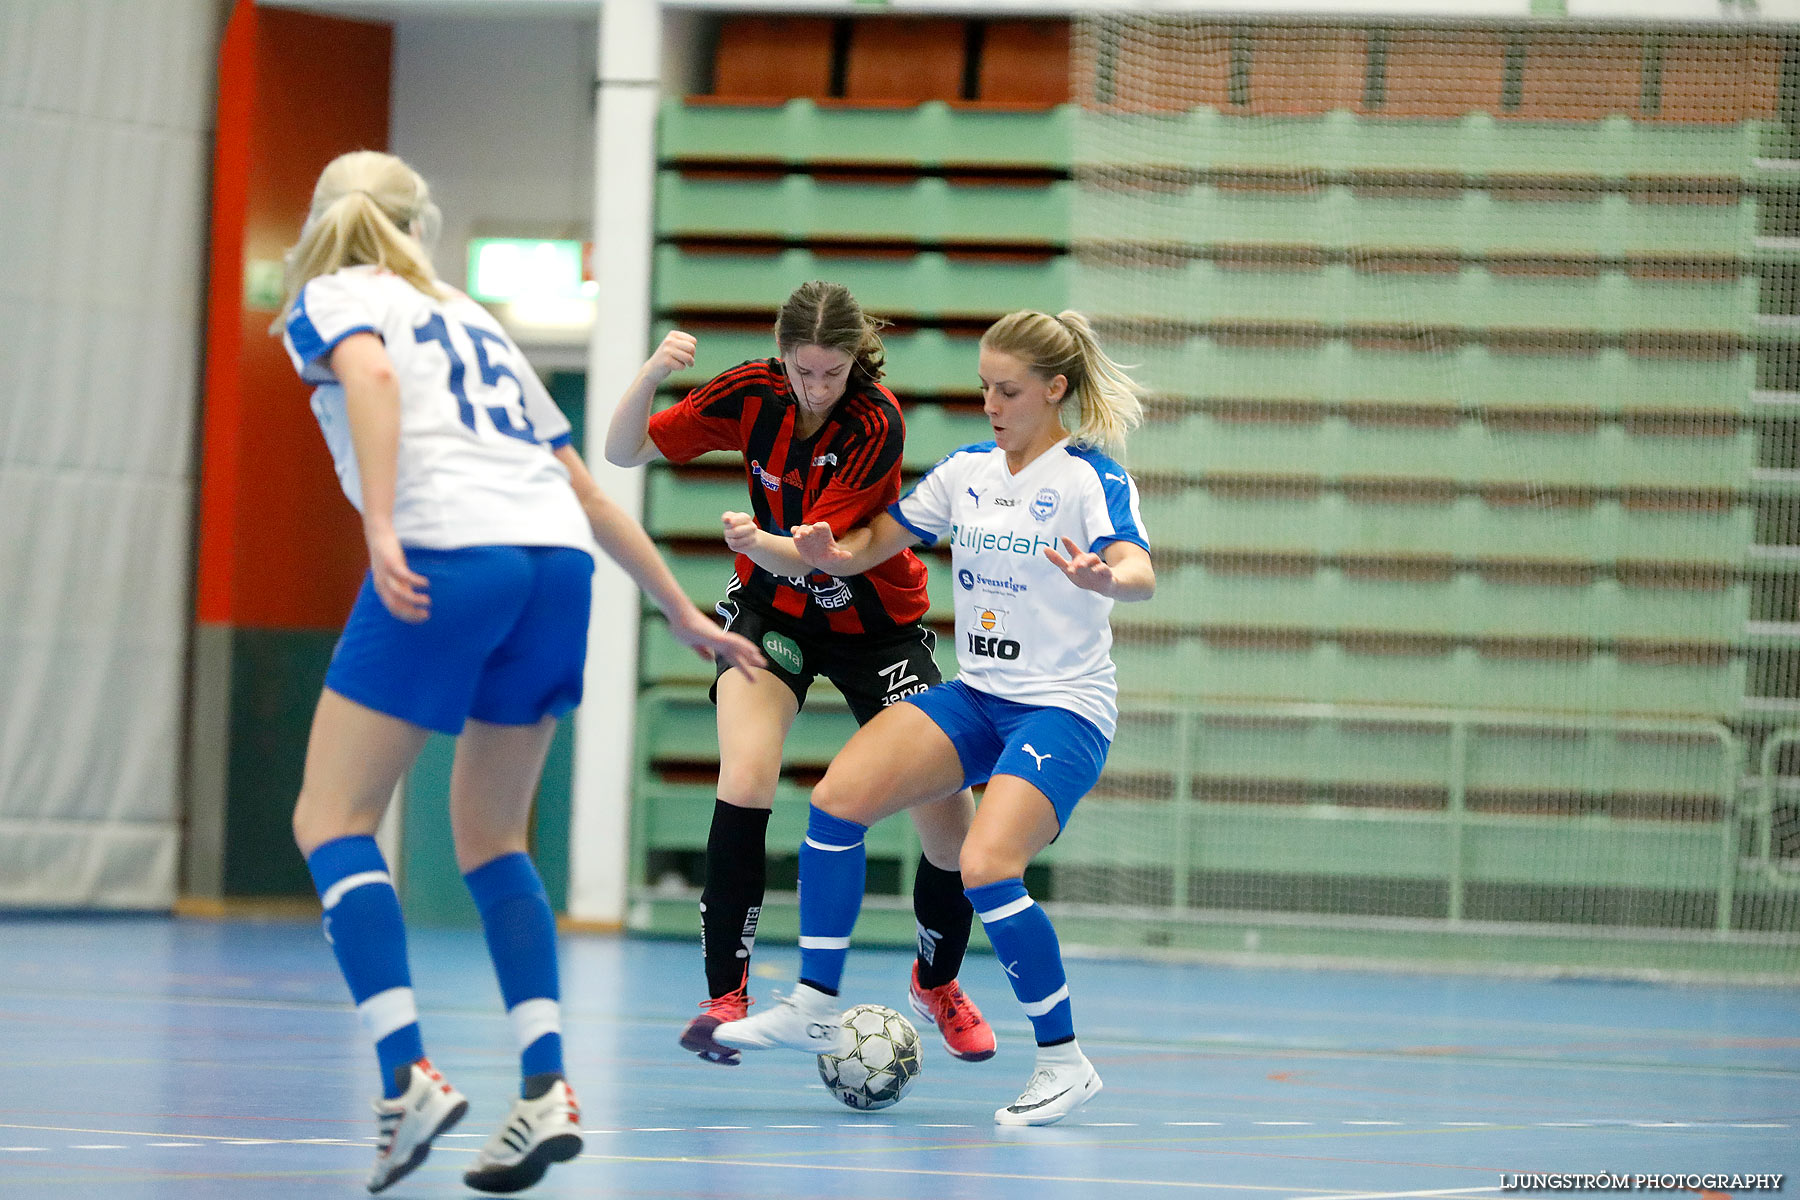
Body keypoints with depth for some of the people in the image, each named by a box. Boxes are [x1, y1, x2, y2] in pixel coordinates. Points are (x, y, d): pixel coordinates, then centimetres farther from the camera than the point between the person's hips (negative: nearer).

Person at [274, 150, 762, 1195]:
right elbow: (588, 490, 31)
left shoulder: (327, 299, 15)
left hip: (448, 556, -6)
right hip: (559, 560, 6)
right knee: (489, 838, 17)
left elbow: (371, 374, -11)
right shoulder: (472, 320, 31)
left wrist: (380, 528, -22)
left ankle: (410, 1077, -14)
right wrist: (684, 613, 36)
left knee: (333, 822, 2)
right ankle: (548, 1089, 3)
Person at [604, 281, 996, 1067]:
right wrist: (651, 374, -30)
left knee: (951, 821, -6)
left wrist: (763, 544, -52)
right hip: (773, 614, 1)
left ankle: (938, 983, 23)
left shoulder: (877, 425, -26)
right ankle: (725, 996, -18)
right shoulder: (753, 393, -16)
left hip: (876, 624, -1)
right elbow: (625, 451, -12)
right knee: (746, 780, -26)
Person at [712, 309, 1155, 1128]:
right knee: (837, 797, -13)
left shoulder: (1090, 478, -10)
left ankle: (1064, 1061, -9)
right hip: (975, 697, 6)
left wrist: (1103, 578, -52)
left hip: (1064, 708, -6)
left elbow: (1140, 573, -27)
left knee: (986, 869, -25)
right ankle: (813, 1008, -3)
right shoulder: (966, 471, 9)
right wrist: (772, 546, -5)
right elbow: (862, 549, 15)